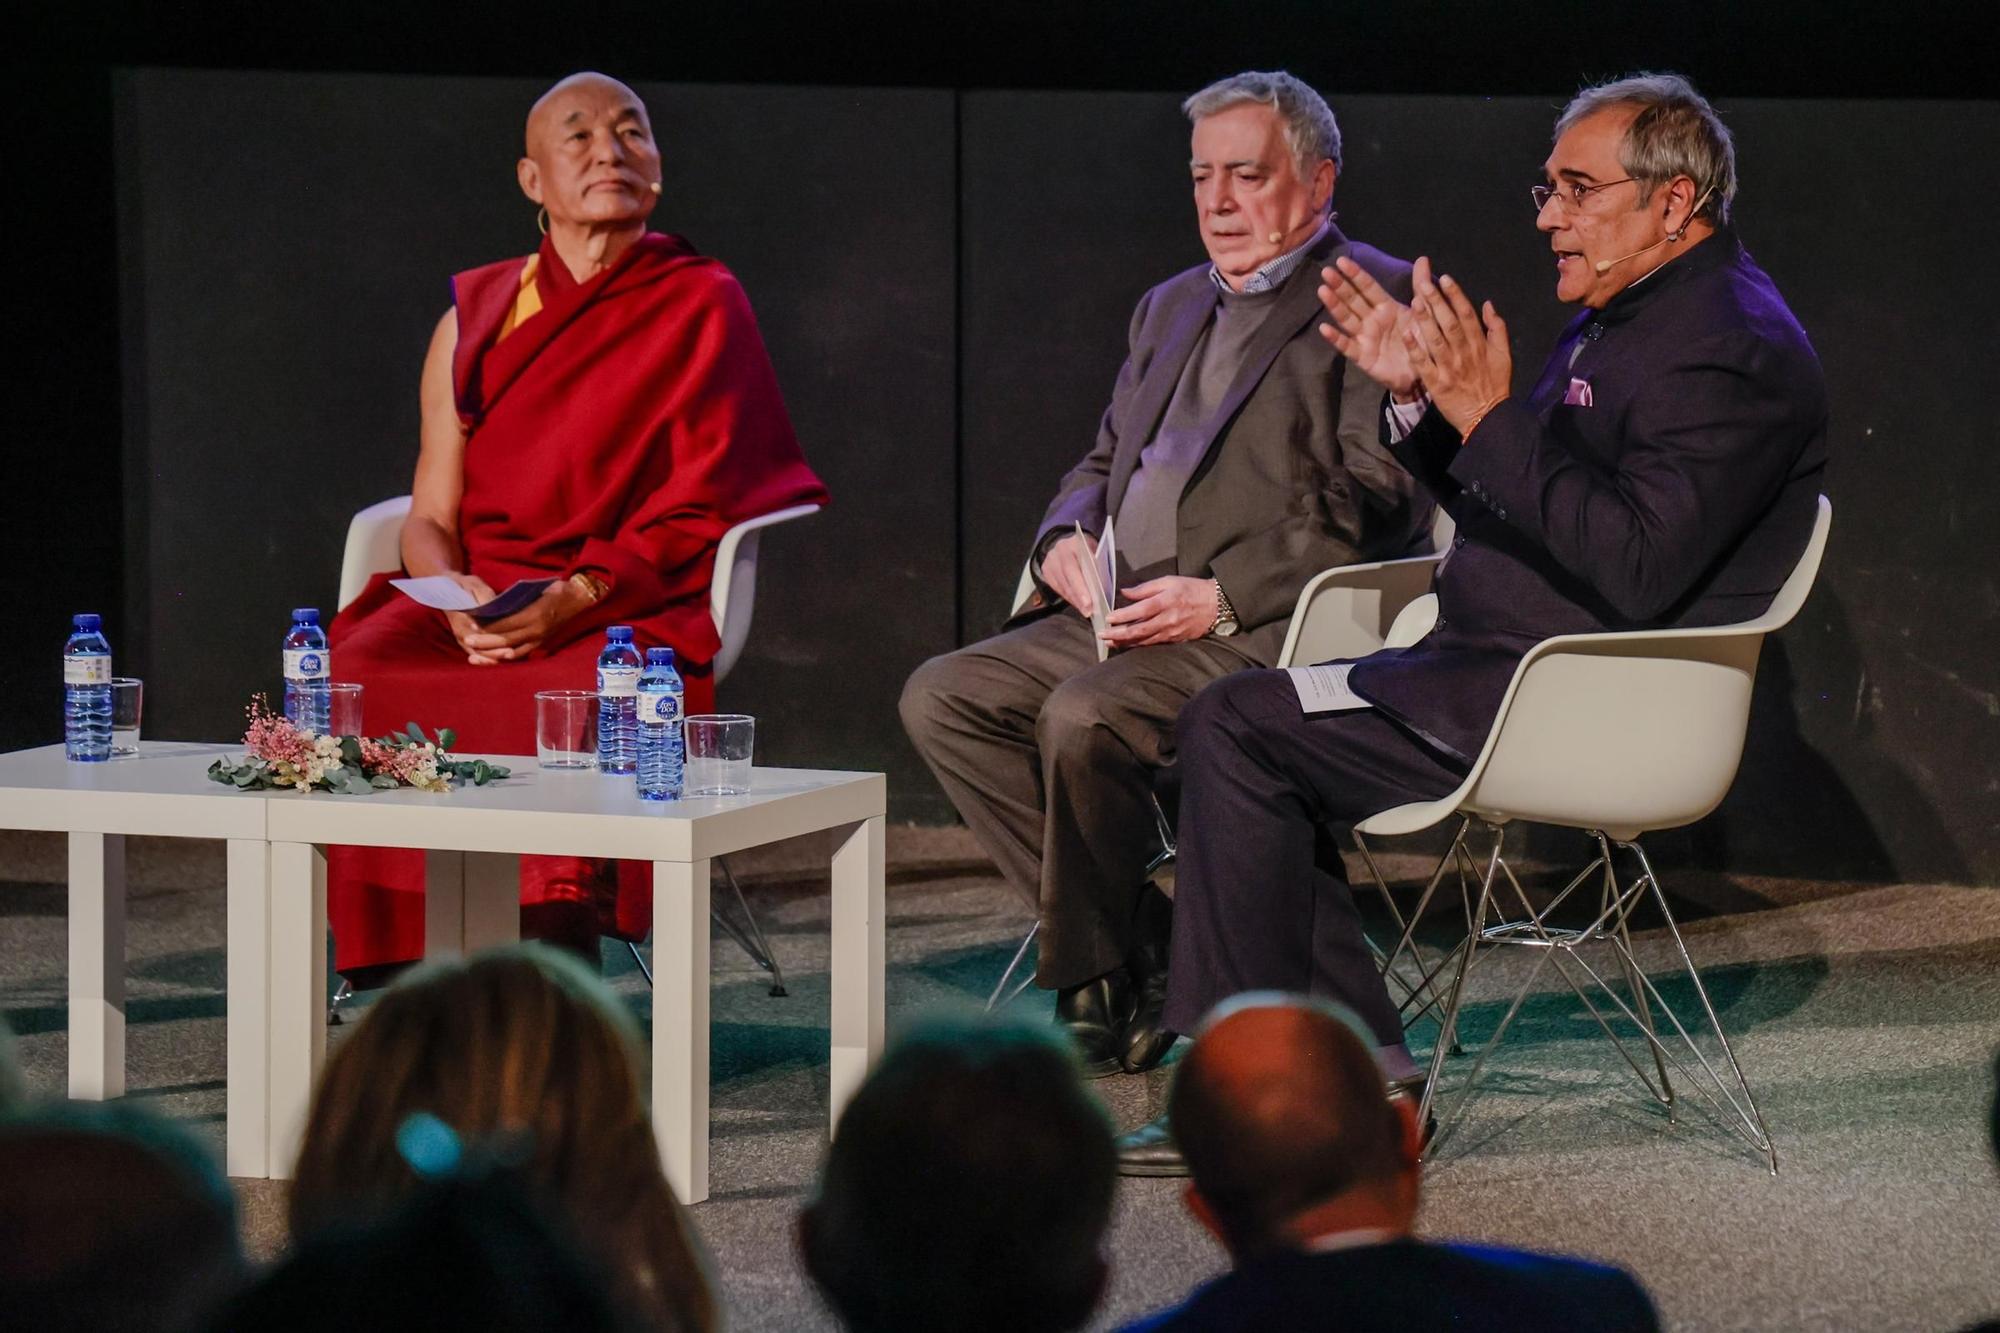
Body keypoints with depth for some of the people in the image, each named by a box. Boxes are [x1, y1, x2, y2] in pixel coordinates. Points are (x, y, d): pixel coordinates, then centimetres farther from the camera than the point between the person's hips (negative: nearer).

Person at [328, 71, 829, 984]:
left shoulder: (701, 308, 4)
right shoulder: (475, 316, 14)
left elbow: (698, 515, -3)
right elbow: (430, 518, 12)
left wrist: (575, 600, -18)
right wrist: (458, 594, -12)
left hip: (633, 610, -3)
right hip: (476, 602, 4)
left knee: (574, 700, -37)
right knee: (352, 678, -27)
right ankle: (395, 983, -24)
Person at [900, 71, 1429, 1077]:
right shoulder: (1171, 307, 25)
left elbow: (1379, 502, -13)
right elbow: (1105, 460, 29)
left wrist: (1219, 596, -18)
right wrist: (1066, 537, 4)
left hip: (1263, 627, -9)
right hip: (1119, 615, 9)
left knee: (1084, 715, -31)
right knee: (943, 697, -8)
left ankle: (1091, 974, -11)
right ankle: (1141, 946, -8)